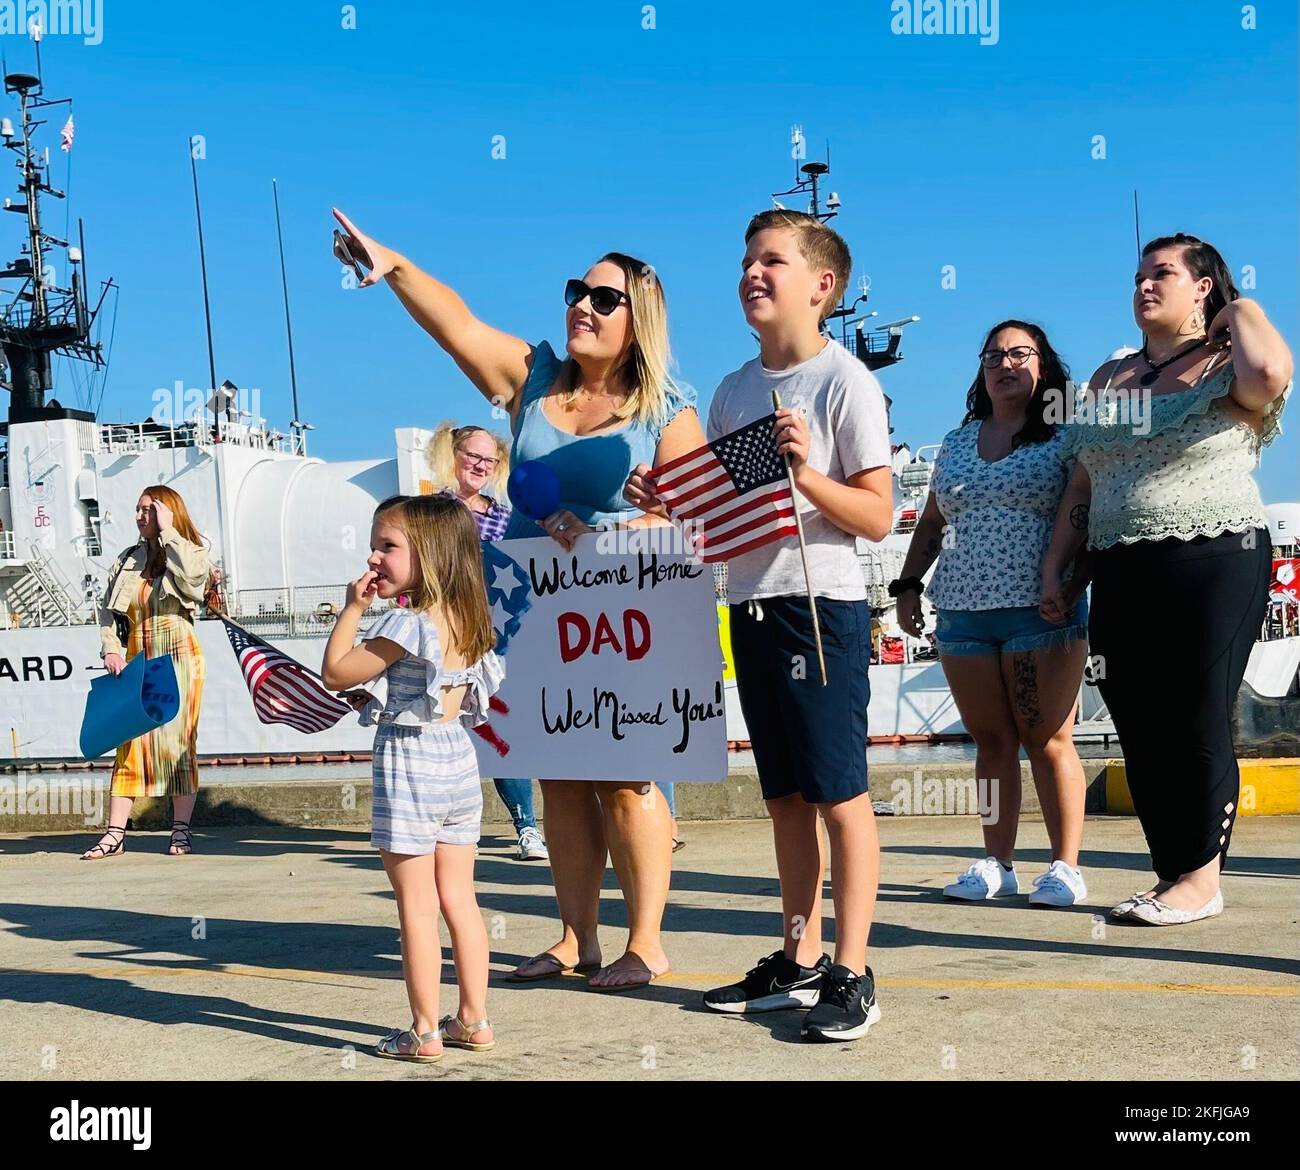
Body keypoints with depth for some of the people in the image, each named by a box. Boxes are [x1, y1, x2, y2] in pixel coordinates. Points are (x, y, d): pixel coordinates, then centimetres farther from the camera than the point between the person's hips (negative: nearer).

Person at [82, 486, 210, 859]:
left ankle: (181, 831, 3)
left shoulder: (190, 552, 4)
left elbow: (191, 576, -20)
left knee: (179, 739, -4)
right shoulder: (127, 560, 15)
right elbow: (108, 610, 15)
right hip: (136, 659, 4)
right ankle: (115, 833, 1)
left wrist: (167, 531, -12)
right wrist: (110, 648, -1)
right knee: (130, 741, 0)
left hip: (177, 656, -4)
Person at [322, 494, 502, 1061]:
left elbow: (336, 673, -13)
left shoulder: (407, 623, -18)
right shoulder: (468, 619, 5)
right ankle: (473, 1020, 20)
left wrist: (352, 608, -7)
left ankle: (425, 1031, 6)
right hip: (459, 760, 8)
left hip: (409, 765, -8)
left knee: (416, 906, 0)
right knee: (458, 898, 14)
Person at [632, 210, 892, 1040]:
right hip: (750, 606, 7)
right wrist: (667, 499, 1)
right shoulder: (733, 391, 13)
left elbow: (877, 517, -10)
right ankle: (799, 961, 24)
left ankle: (852, 975, 6)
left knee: (840, 794, -2)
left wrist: (807, 473, -24)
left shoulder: (846, 382, -7)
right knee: (785, 795, 14)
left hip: (822, 606, -7)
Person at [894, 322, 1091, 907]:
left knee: (1048, 740, -4)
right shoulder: (956, 442, 18)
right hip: (961, 613, 4)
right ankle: (997, 865, 12)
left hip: (1041, 612, -4)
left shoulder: (1065, 437, 4)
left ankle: (1066, 867, 4)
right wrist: (908, 584, 13)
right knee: (991, 742, 6)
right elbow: (930, 521, 22)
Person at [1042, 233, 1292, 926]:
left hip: (1215, 565, -6)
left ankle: (1202, 877, 4)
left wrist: (1242, 311, -7)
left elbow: (1271, 374, -26)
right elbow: (1083, 484, 20)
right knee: (1139, 730, 4)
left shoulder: (1225, 368, 0)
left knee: (1199, 721, -6)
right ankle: (1172, 874, 13)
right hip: (1122, 575, 6)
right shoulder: (1110, 379, 18)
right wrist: (1054, 569, 14)